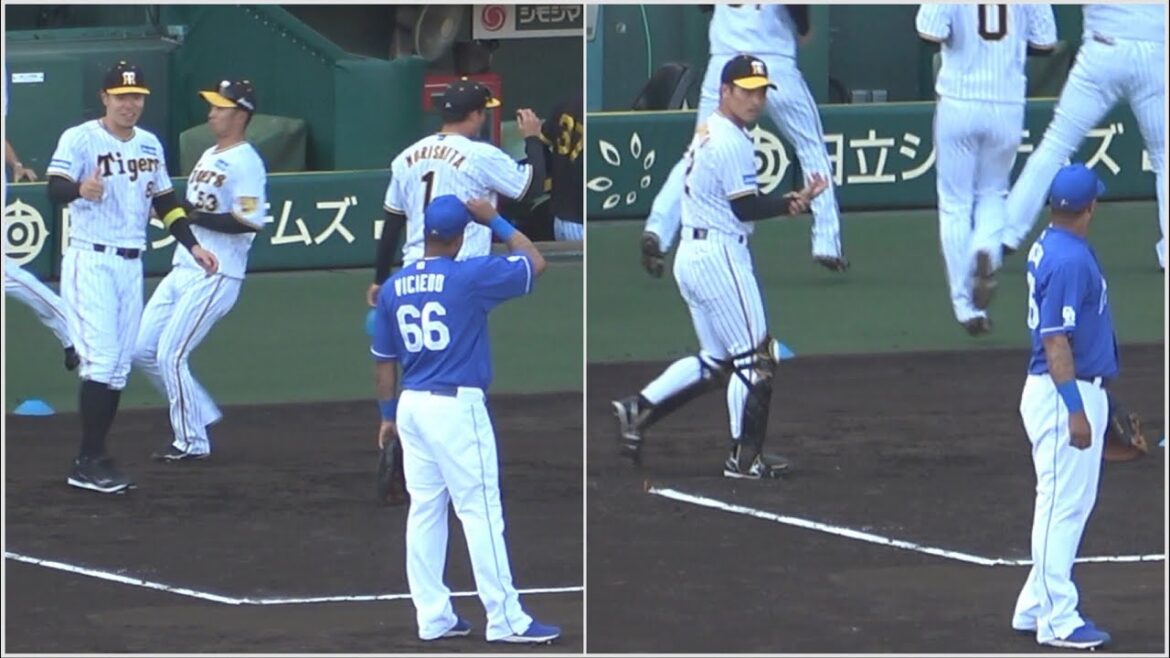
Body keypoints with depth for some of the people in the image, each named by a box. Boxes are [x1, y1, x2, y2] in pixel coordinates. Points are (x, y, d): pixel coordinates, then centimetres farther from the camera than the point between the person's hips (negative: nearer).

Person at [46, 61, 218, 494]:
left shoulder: (150, 145, 12)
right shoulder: (80, 139, -9)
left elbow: (165, 202, 21)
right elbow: (56, 188, -23)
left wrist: (192, 245, 12)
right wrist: (80, 190, -45)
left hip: (131, 264, 7)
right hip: (89, 260, -7)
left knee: (119, 367, 8)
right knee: (101, 358, -15)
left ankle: (94, 460, 14)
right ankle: (89, 463, -12)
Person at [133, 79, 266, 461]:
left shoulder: (245, 163, -13)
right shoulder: (209, 156, 17)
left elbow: (250, 221, -23)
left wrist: (193, 215, -20)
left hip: (215, 276, -10)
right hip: (183, 270, 10)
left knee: (170, 355, -11)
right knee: (143, 350, 9)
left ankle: (192, 442, 1)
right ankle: (201, 415, 21)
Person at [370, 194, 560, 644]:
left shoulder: (393, 288, 7)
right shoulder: (469, 277, -11)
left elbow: (383, 359, 13)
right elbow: (535, 263, 0)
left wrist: (388, 415, 22)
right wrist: (496, 223, 6)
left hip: (411, 405, 6)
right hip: (458, 406, -6)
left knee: (424, 510, 10)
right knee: (480, 510, -5)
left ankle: (433, 617, 12)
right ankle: (505, 619, -6)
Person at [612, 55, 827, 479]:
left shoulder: (706, 133, 16)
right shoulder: (732, 142, -15)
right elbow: (746, 209, -17)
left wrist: (782, 203, 6)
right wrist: (795, 203, -17)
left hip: (691, 253, 10)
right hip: (721, 256, -10)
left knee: (714, 361, 15)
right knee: (753, 357, -1)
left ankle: (638, 411, 7)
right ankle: (744, 458, 3)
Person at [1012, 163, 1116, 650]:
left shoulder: (1050, 247, 10)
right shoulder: (1069, 260, -20)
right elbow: (1054, 340, -23)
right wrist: (1075, 408, -26)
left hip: (1081, 392, 11)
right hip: (1066, 394, -11)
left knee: (1074, 504, 16)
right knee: (1063, 505, -6)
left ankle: (1036, 608, 22)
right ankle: (1057, 621, -3)